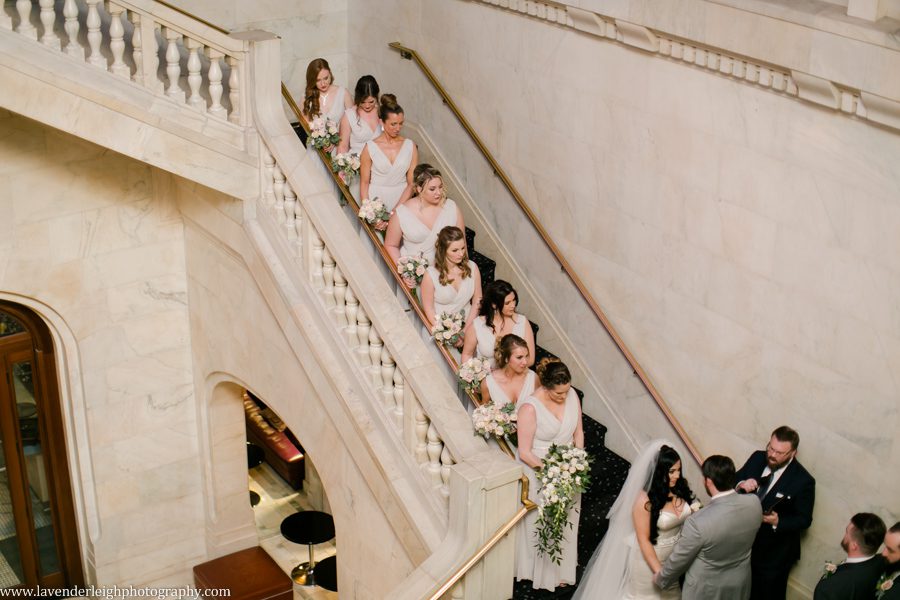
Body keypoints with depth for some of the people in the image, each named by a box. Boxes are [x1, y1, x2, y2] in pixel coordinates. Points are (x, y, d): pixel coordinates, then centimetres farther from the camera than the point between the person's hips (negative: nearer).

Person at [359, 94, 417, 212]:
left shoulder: (410, 146, 5)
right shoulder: (370, 148, 0)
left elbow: (412, 183, 3)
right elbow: (364, 183, 4)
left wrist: (396, 210, -7)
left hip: (402, 199, 1)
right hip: (376, 199, -1)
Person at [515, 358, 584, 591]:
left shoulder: (571, 395, -10)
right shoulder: (530, 407, -26)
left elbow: (578, 432, 4)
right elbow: (524, 452, -22)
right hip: (539, 471, -5)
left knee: (565, 520, 18)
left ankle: (560, 569, 39)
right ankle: (540, 570, 32)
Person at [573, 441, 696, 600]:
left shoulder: (680, 488, -14)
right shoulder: (645, 500, -27)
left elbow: (688, 518, 4)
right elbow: (644, 540, -21)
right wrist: (659, 572, -21)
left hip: (676, 553, 5)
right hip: (649, 554, -5)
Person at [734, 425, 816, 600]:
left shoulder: (803, 481, -21)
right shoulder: (757, 458, -9)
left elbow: (804, 519, -14)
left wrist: (778, 522, -31)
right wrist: (741, 485, -23)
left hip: (774, 553, -4)